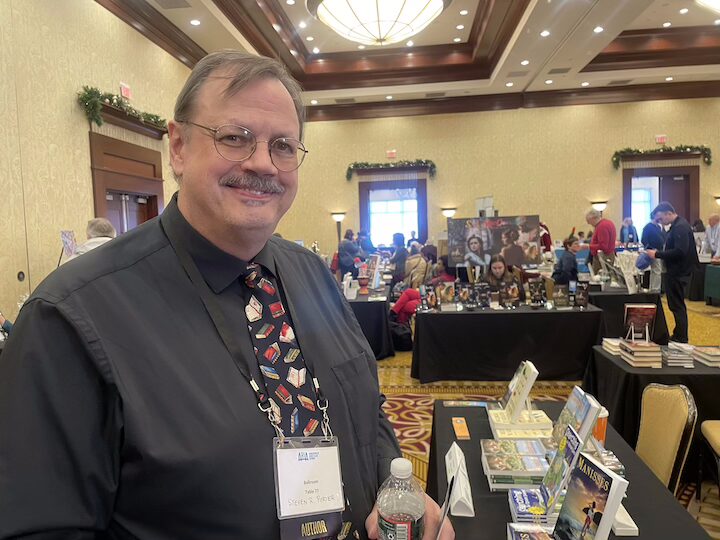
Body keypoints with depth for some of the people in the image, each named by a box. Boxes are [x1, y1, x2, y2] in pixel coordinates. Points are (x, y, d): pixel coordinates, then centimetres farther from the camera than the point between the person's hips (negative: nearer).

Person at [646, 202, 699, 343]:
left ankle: (681, 338, 6)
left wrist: (657, 254, -21)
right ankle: (679, 336, 24)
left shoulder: (680, 227, -18)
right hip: (676, 271, 10)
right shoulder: (677, 225, 13)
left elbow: (680, 251, -27)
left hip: (678, 273, -10)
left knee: (677, 305, -2)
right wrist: (658, 253, 7)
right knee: (677, 305, 16)